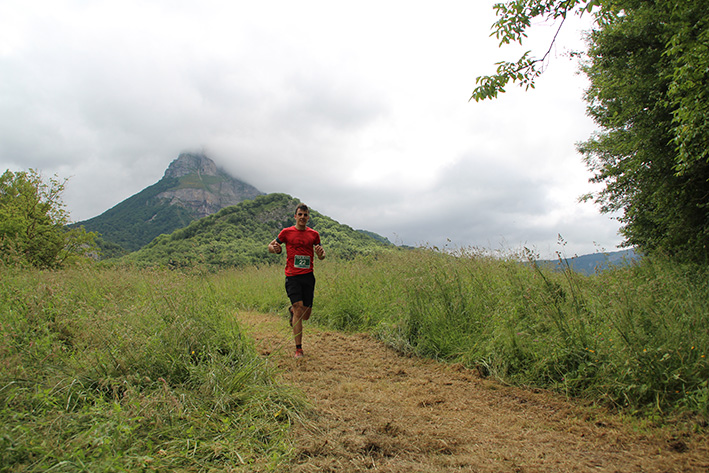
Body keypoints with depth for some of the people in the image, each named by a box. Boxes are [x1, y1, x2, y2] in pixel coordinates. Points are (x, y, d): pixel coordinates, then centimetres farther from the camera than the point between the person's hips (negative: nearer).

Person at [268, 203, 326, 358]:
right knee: (299, 309, -14)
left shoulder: (314, 234, 8)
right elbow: (270, 246, 13)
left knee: (306, 315, 5)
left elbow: (321, 257, 17)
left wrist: (321, 253, -7)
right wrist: (275, 248, -10)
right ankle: (298, 349, -4)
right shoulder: (286, 232, 3)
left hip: (308, 276, 3)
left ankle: (292, 310, 42)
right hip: (292, 276, -2)